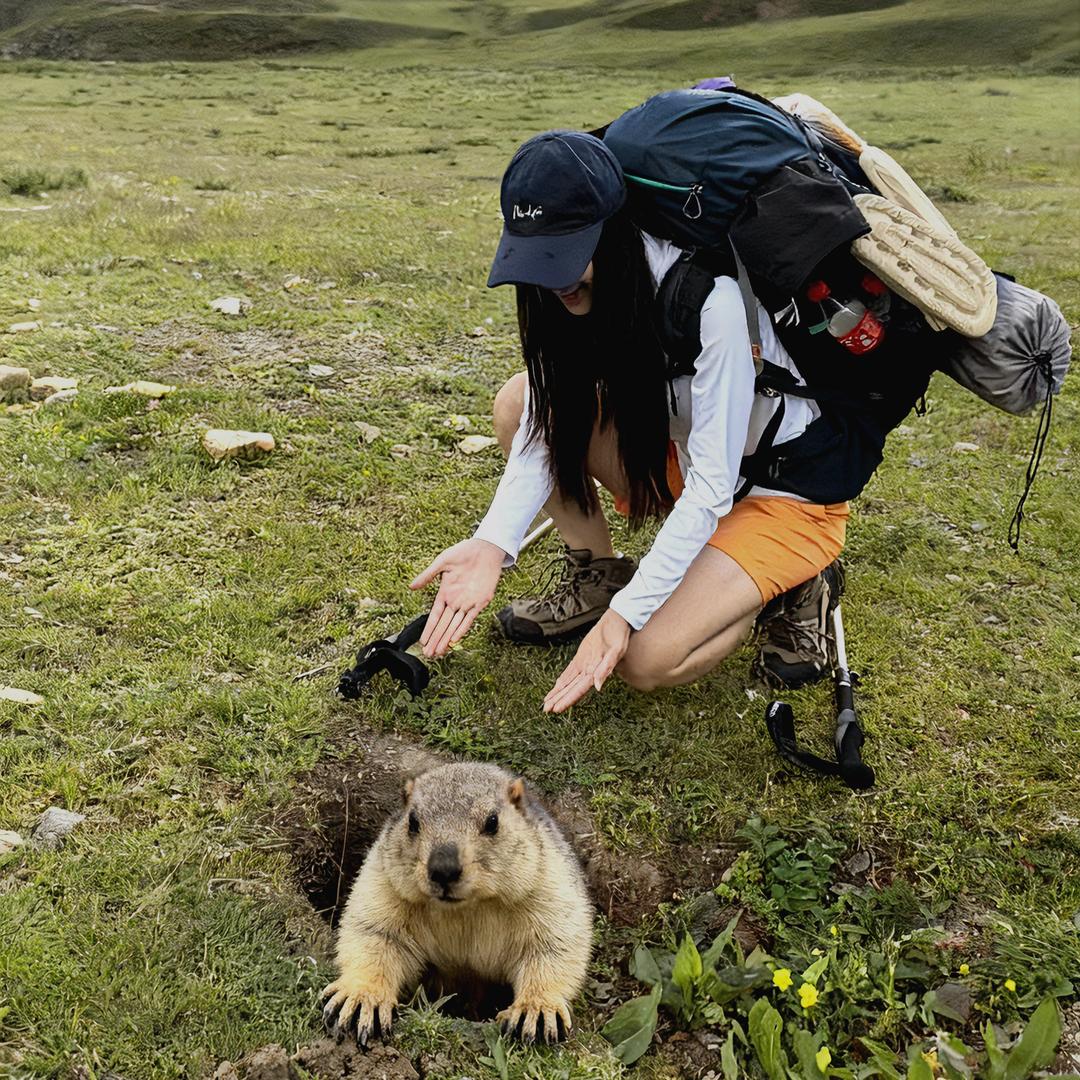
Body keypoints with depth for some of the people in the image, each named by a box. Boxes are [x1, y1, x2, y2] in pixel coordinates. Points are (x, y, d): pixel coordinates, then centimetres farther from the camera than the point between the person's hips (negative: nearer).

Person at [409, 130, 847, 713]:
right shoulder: (583, 289, -12)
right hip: (681, 458, 7)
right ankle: (596, 575, 4)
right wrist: (493, 543, -25)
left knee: (646, 660, -22)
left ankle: (795, 581, 3)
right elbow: (547, 425, -11)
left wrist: (627, 613, -31)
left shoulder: (712, 300, -33)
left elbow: (711, 487, -29)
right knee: (521, 401, -10)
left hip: (786, 492, -6)